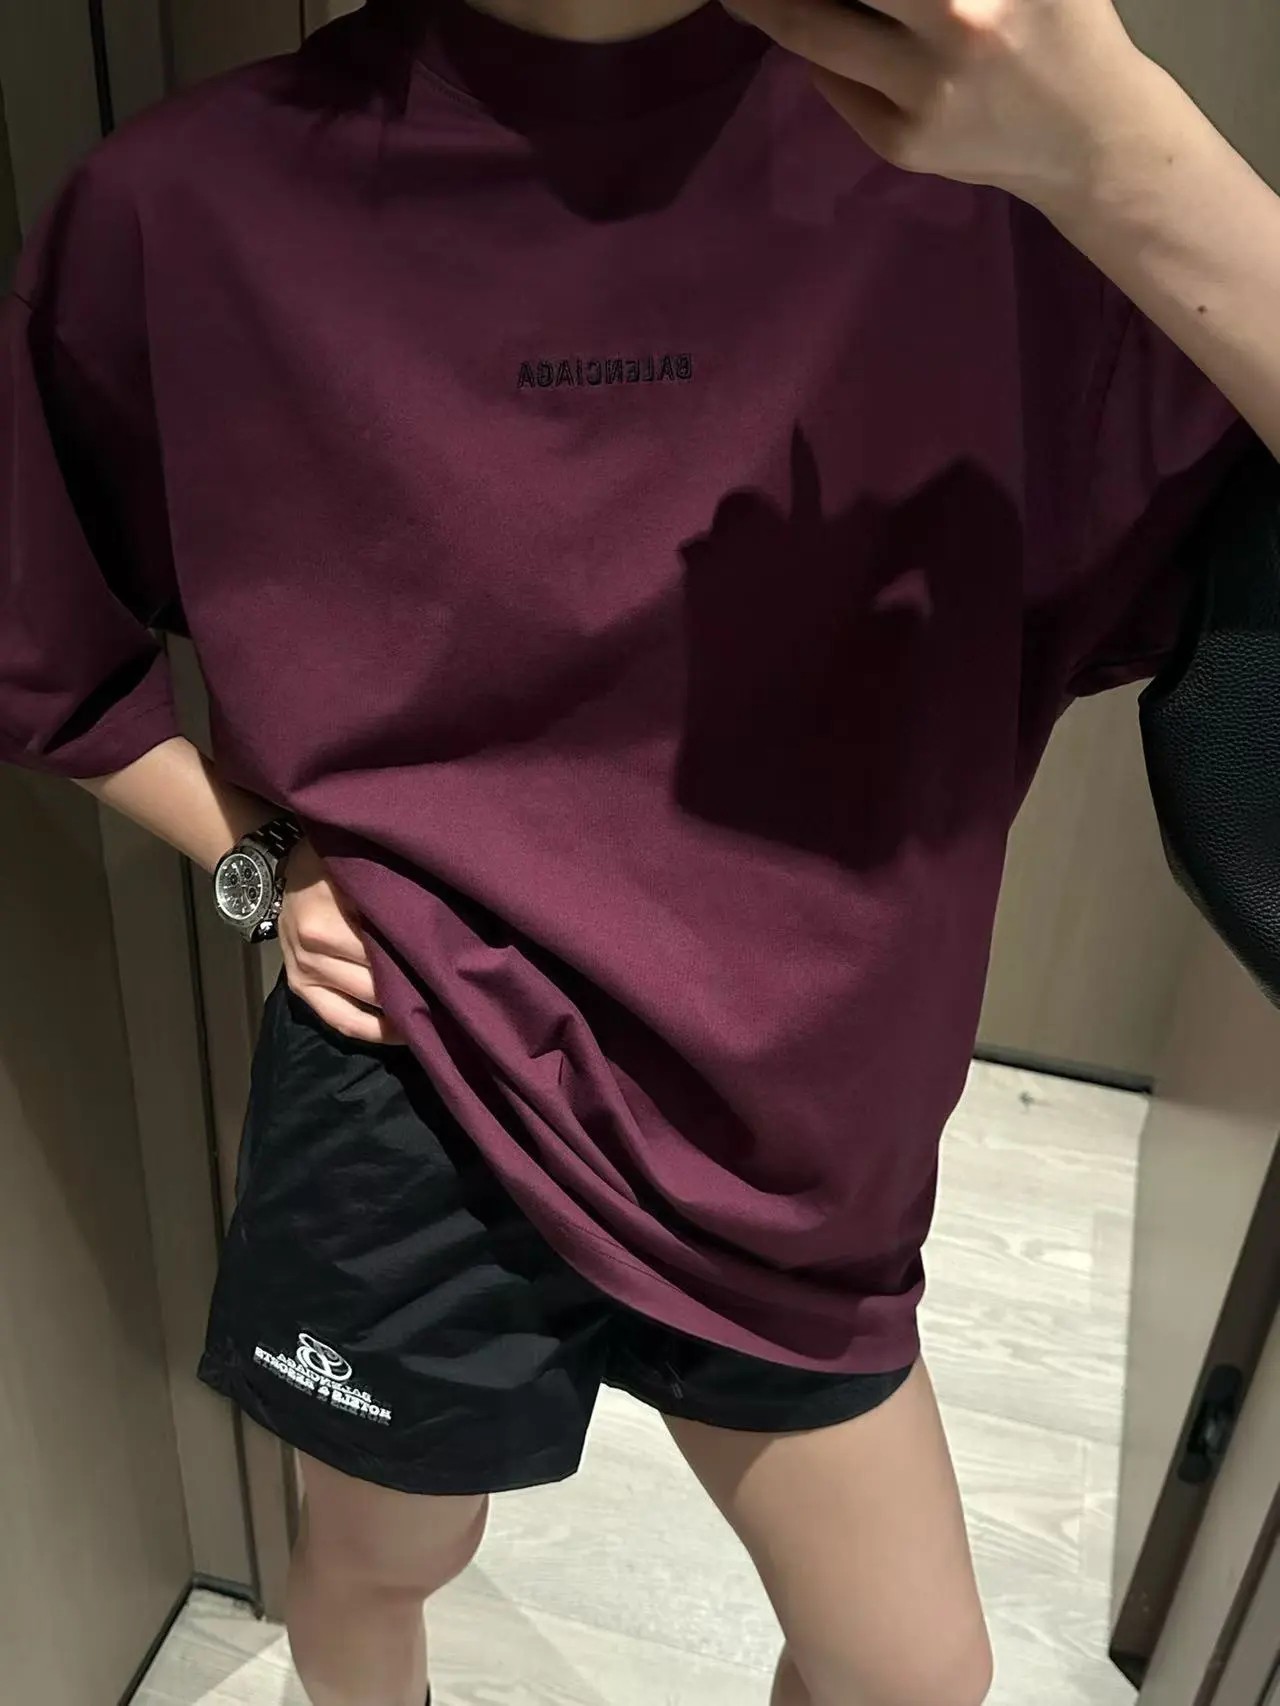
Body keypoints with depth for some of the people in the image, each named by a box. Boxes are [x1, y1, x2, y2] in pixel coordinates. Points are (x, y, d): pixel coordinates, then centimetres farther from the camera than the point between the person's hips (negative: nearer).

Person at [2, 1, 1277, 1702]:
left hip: (783, 1134, 2)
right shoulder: (199, 203, -11)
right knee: (384, 1561, 27)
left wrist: (1108, 144, -32)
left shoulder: (961, 147, -10)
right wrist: (265, 863, -6)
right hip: (412, 1118, -1)